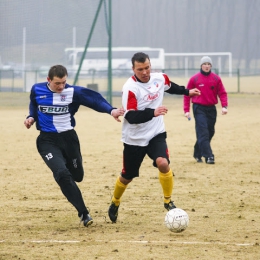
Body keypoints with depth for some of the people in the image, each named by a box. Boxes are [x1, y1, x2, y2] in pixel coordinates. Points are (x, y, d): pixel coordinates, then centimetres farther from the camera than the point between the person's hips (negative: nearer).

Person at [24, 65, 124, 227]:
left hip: (69, 138, 1)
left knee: (77, 175, 12)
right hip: (47, 141, -1)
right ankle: (84, 213, -19)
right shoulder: (37, 90, -4)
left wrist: (111, 110, -40)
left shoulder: (73, 92, -11)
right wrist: (31, 118, -3)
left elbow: (95, 99, -23)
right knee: (62, 173, -23)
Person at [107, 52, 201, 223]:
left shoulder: (160, 78, -5)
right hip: (134, 139, -2)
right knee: (127, 177, 11)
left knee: (163, 163, -26)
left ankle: (168, 201, -7)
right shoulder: (130, 88, -22)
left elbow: (170, 87, 22)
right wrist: (153, 112, -42)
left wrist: (186, 92, 31)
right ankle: (115, 203, 40)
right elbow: (131, 117, -30)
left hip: (156, 134, 2)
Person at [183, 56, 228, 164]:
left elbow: (222, 93, 3)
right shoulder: (194, 79, -2)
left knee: (210, 132, 9)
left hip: (211, 108, 4)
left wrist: (224, 106, -12)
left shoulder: (216, 78, 3)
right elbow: (187, 95, 2)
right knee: (203, 132, -13)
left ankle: (197, 154, 25)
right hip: (199, 108, -4)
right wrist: (186, 110, -4)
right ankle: (208, 156, -18)